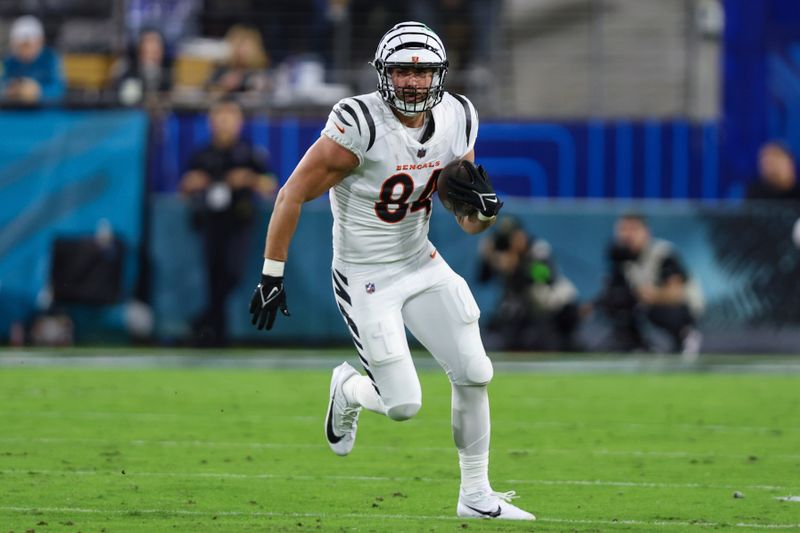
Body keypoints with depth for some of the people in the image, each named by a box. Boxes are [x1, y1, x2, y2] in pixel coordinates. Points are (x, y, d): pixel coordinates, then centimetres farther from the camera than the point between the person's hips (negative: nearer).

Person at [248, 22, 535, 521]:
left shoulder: (457, 120, -4)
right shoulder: (360, 124, -24)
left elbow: (469, 223, 6)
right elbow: (293, 196, -18)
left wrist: (485, 208, -19)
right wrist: (272, 275, -18)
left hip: (421, 264, 6)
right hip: (365, 278, -6)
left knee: (475, 374, 0)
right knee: (404, 404, -8)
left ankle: (477, 495, 17)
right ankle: (349, 390, 29)